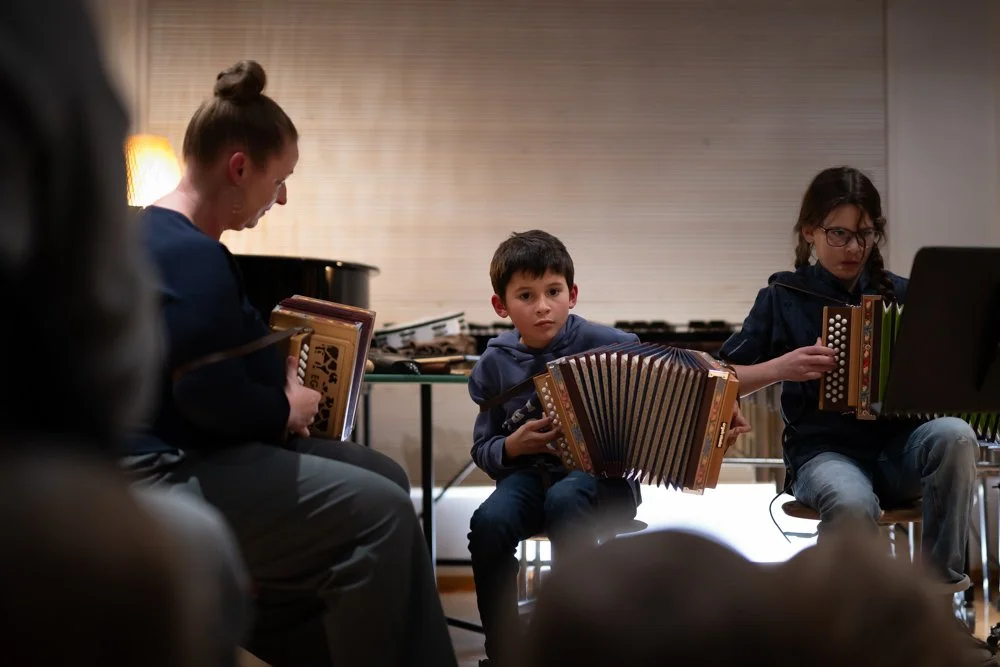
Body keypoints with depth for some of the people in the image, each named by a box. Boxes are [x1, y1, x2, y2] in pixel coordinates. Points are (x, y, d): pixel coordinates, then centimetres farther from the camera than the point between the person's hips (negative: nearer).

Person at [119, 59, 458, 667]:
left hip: (191, 453, 12)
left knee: (383, 476, 12)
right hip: (172, 474, -12)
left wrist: (283, 375, 7)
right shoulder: (190, 255, -21)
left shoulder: (166, 235, 14)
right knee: (379, 511, -18)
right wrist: (286, 411, -10)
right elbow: (211, 394, -27)